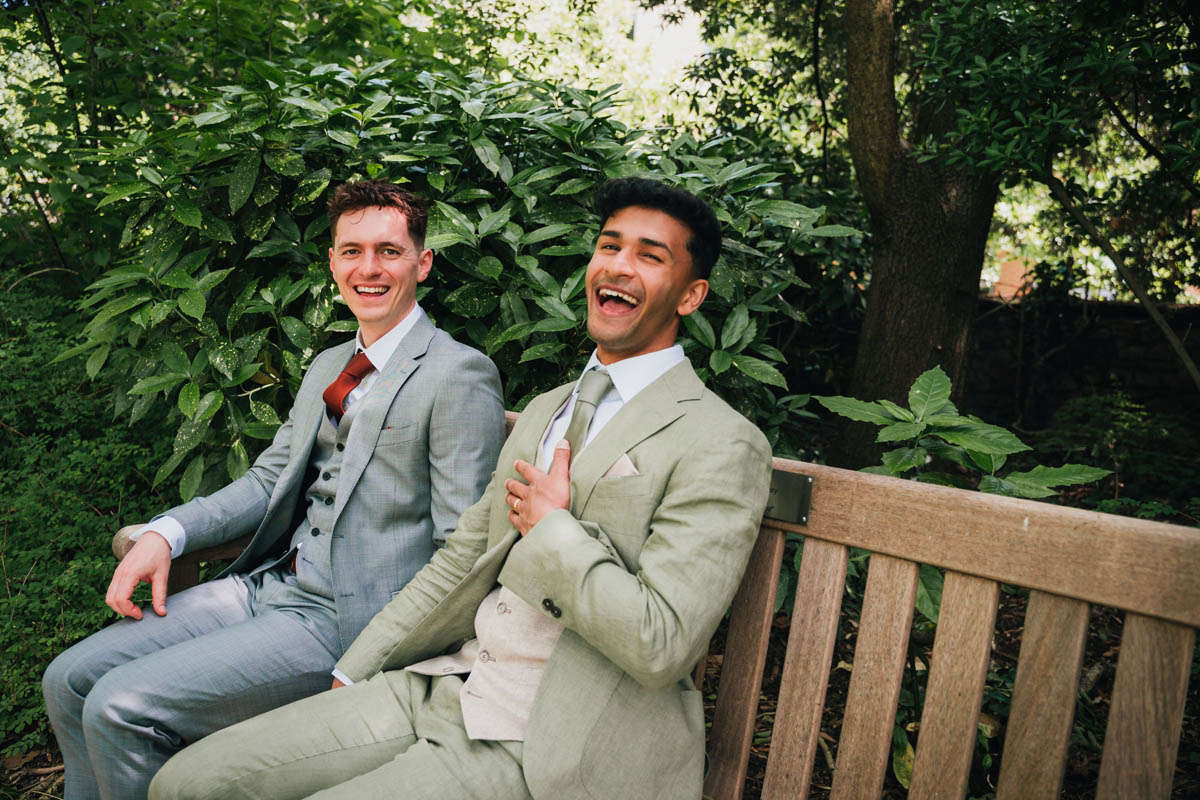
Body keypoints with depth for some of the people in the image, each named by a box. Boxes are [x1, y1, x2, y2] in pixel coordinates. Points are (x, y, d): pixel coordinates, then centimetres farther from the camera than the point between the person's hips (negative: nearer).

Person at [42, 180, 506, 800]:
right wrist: (166, 532, 1)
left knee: (121, 707, -15)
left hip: (345, 621, -8)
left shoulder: (460, 375, -12)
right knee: (70, 679, 3)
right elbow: (268, 478, 18)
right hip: (265, 585, 8)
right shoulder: (327, 366, 16)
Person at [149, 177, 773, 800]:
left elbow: (659, 644, -21)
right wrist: (352, 674, 12)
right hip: (438, 689, 7)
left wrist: (550, 528, -10)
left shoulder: (721, 445, -11)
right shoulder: (544, 410, 15)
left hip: (539, 749, -7)